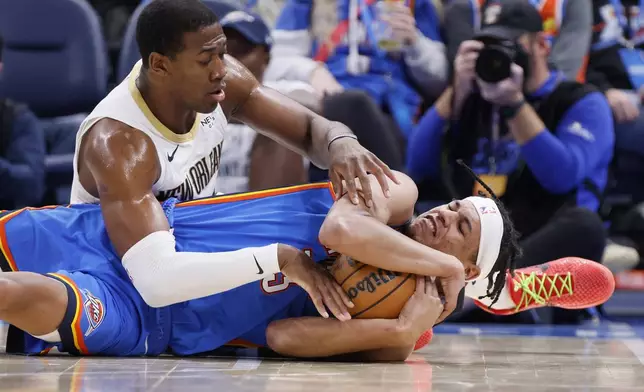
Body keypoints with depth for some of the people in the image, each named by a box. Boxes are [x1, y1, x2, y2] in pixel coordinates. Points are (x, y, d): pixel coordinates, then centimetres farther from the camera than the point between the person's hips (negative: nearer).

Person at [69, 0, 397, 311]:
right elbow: (156, 279, -49)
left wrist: (343, 145, -34)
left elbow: (312, 129, -8)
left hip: (194, 254, 7)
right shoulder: (118, 141, -36)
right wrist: (279, 257, -51)